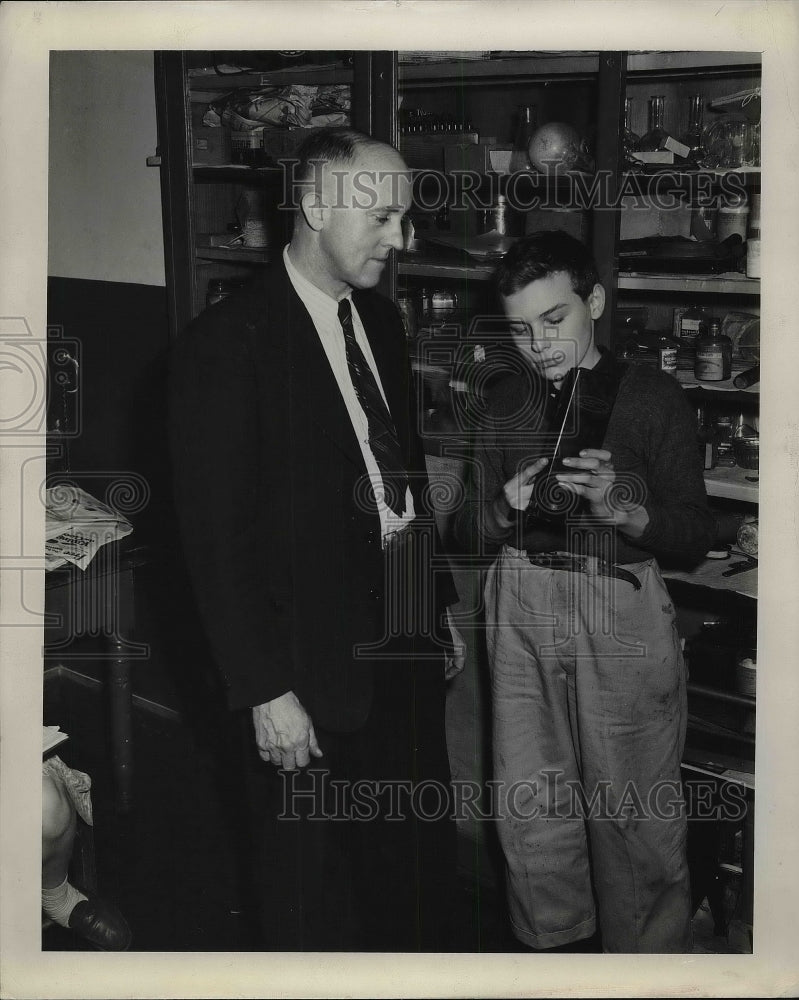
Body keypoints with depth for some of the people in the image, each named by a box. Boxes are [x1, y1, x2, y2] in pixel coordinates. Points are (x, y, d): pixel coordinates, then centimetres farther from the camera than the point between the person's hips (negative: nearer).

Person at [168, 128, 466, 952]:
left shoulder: (380, 319, 7)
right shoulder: (227, 344, -16)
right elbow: (215, 538, -17)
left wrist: (441, 602, 15)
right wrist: (266, 692, -17)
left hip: (408, 650, 7)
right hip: (316, 672, -7)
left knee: (422, 865, 21)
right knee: (319, 910, 12)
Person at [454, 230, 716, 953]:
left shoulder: (650, 397, -2)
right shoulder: (506, 402, 9)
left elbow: (696, 539, -4)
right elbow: (471, 532, 12)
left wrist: (620, 508, -22)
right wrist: (506, 508, -9)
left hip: (623, 614, -3)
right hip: (522, 610, 4)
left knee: (632, 813, 2)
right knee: (529, 811, 7)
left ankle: (649, 961, 23)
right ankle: (559, 946, 28)